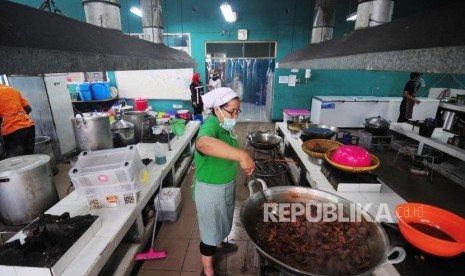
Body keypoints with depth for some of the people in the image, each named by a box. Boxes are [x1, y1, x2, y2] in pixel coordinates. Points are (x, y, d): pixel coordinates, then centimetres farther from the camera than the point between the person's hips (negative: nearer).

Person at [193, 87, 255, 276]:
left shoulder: (225, 125, -1)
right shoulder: (210, 126, -29)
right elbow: (203, 143, -55)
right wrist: (242, 155, -60)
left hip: (226, 186, 8)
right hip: (210, 190, -8)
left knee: (221, 221, 30)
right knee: (210, 229, 12)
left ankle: (219, 244, 58)